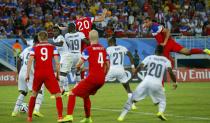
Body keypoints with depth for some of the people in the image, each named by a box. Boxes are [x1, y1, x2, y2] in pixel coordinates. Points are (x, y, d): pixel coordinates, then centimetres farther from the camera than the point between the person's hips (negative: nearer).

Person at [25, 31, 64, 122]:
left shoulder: (35, 48, 8)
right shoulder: (52, 47, 7)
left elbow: (30, 61, -3)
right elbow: (57, 62, -1)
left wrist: (27, 74, 0)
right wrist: (58, 75, 7)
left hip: (38, 74, 2)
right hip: (49, 74, -2)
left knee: (34, 94, 22)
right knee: (58, 94, 0)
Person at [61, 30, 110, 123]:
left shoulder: (88, 49, -7)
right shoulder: (103, 49, 11)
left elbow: (79, 64, -10)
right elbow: (107, 65, 16)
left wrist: (78, 67, 13)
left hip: (92, 78, -6)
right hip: (101, 80, 6)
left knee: (73, 93, 2)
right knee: (86, 95, 29)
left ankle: (69, 115, -13)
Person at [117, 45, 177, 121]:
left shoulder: (150, 57, 12)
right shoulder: (166, 61, 10)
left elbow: (140, 66, 0)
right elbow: (170, 72, -5)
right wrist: (175, 82, 7)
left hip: (146, 81, 0)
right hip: (157, 84, 0)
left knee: (132, 99, 10)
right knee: (162, 100, 21)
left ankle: (122, 116, 5)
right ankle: (161, 112, -10)